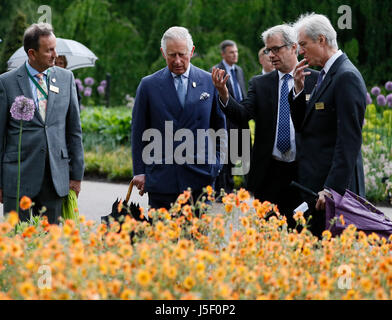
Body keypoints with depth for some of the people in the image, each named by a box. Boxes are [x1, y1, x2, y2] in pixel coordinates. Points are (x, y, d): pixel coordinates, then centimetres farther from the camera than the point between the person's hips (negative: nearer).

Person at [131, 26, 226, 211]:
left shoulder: (210, 82, 7)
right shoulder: (148, 85, 5)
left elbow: (220, 127, 13)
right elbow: (139, 132, 7)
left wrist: (215, 164, 5)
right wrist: (139, 172, 3)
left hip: (200, 177, 0)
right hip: (161, 180, 0)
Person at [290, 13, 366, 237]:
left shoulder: (346, 77, -14)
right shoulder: (326, 75, 17)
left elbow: (349, 140, -20)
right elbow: (303, 126, 20)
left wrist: (332, 189, -24)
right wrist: (299, 89, 5)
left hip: (335, 184, -10)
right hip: (315, 184, 10)